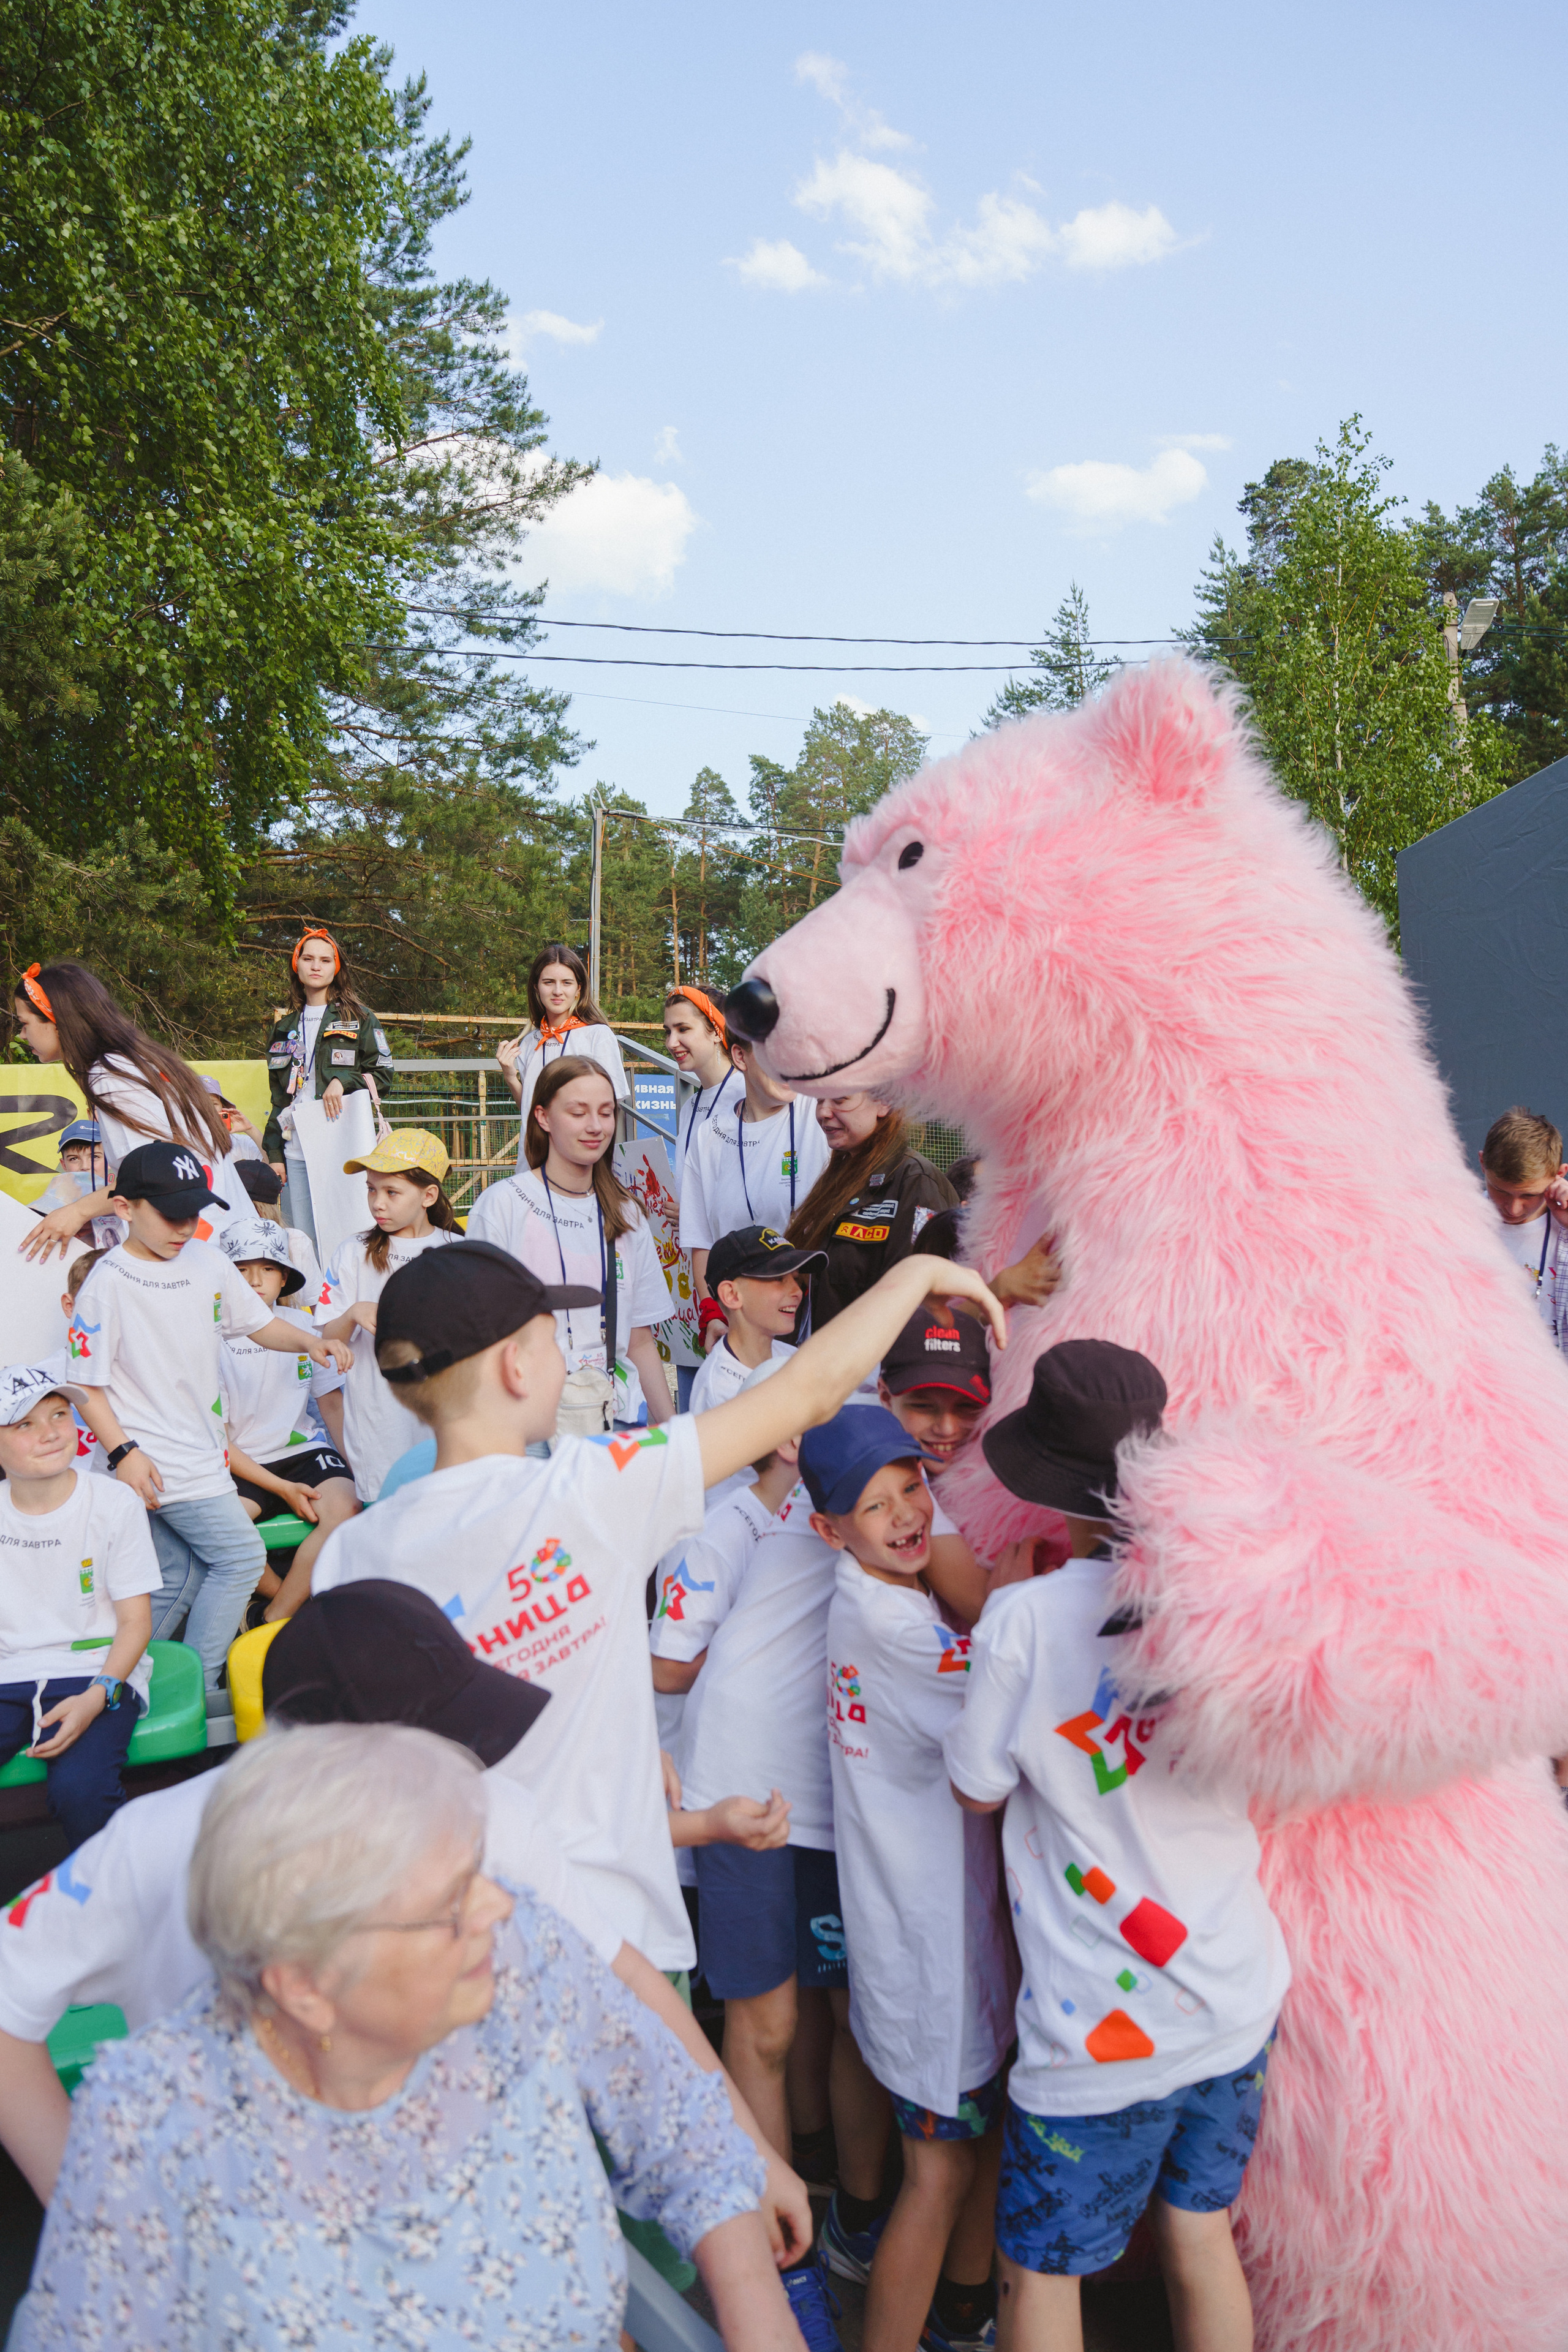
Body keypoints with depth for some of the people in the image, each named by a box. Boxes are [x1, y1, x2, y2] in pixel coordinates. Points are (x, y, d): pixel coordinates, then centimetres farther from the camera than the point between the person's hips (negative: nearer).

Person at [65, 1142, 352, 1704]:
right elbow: (86, 1385, -10)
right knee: (241, 1557, -6)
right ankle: (196, 1690, 4)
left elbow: (258, 1322, 16)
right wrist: (123, 1452, -17)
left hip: (200, 1451, 7)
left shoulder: (208, 1262, 6)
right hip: (151, 1462, -7)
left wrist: (307, 1342, -3)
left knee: (179, 1577, 15)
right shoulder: (108, 1283, -13)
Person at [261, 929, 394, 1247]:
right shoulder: (285, 1027, 20)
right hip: (296, 1151, 4)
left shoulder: (359, 1019, 8)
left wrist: (343, 1082, -15)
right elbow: (278, 1096, 20)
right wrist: (274, 1152, 11)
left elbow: (383, 1073, 3)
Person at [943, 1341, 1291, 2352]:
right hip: (1236, 2002, 4)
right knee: (1202, 2239, 24)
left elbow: (978, 1788, -6)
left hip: (1101, 2031, -4)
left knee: (1041, 2270, 16)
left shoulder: (1030, 1618, -22)